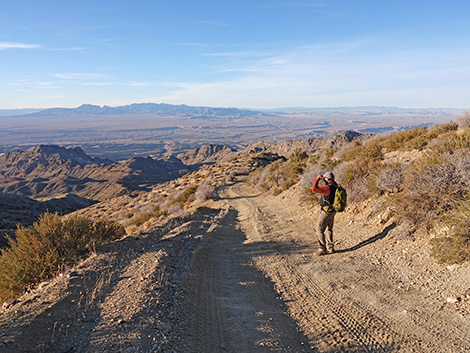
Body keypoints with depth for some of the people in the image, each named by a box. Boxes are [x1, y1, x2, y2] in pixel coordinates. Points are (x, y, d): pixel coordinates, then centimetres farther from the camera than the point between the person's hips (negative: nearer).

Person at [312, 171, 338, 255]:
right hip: (332, 211, 9)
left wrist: (317, 179, -19)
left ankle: (322, 249, -1)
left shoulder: (328, 187, -24)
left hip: (326, 211, -9)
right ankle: (330, 248, 26)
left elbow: (314, 189, -31)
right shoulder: (335, 185, 3)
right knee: (329, 229, 19)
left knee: (320, 229, -2)